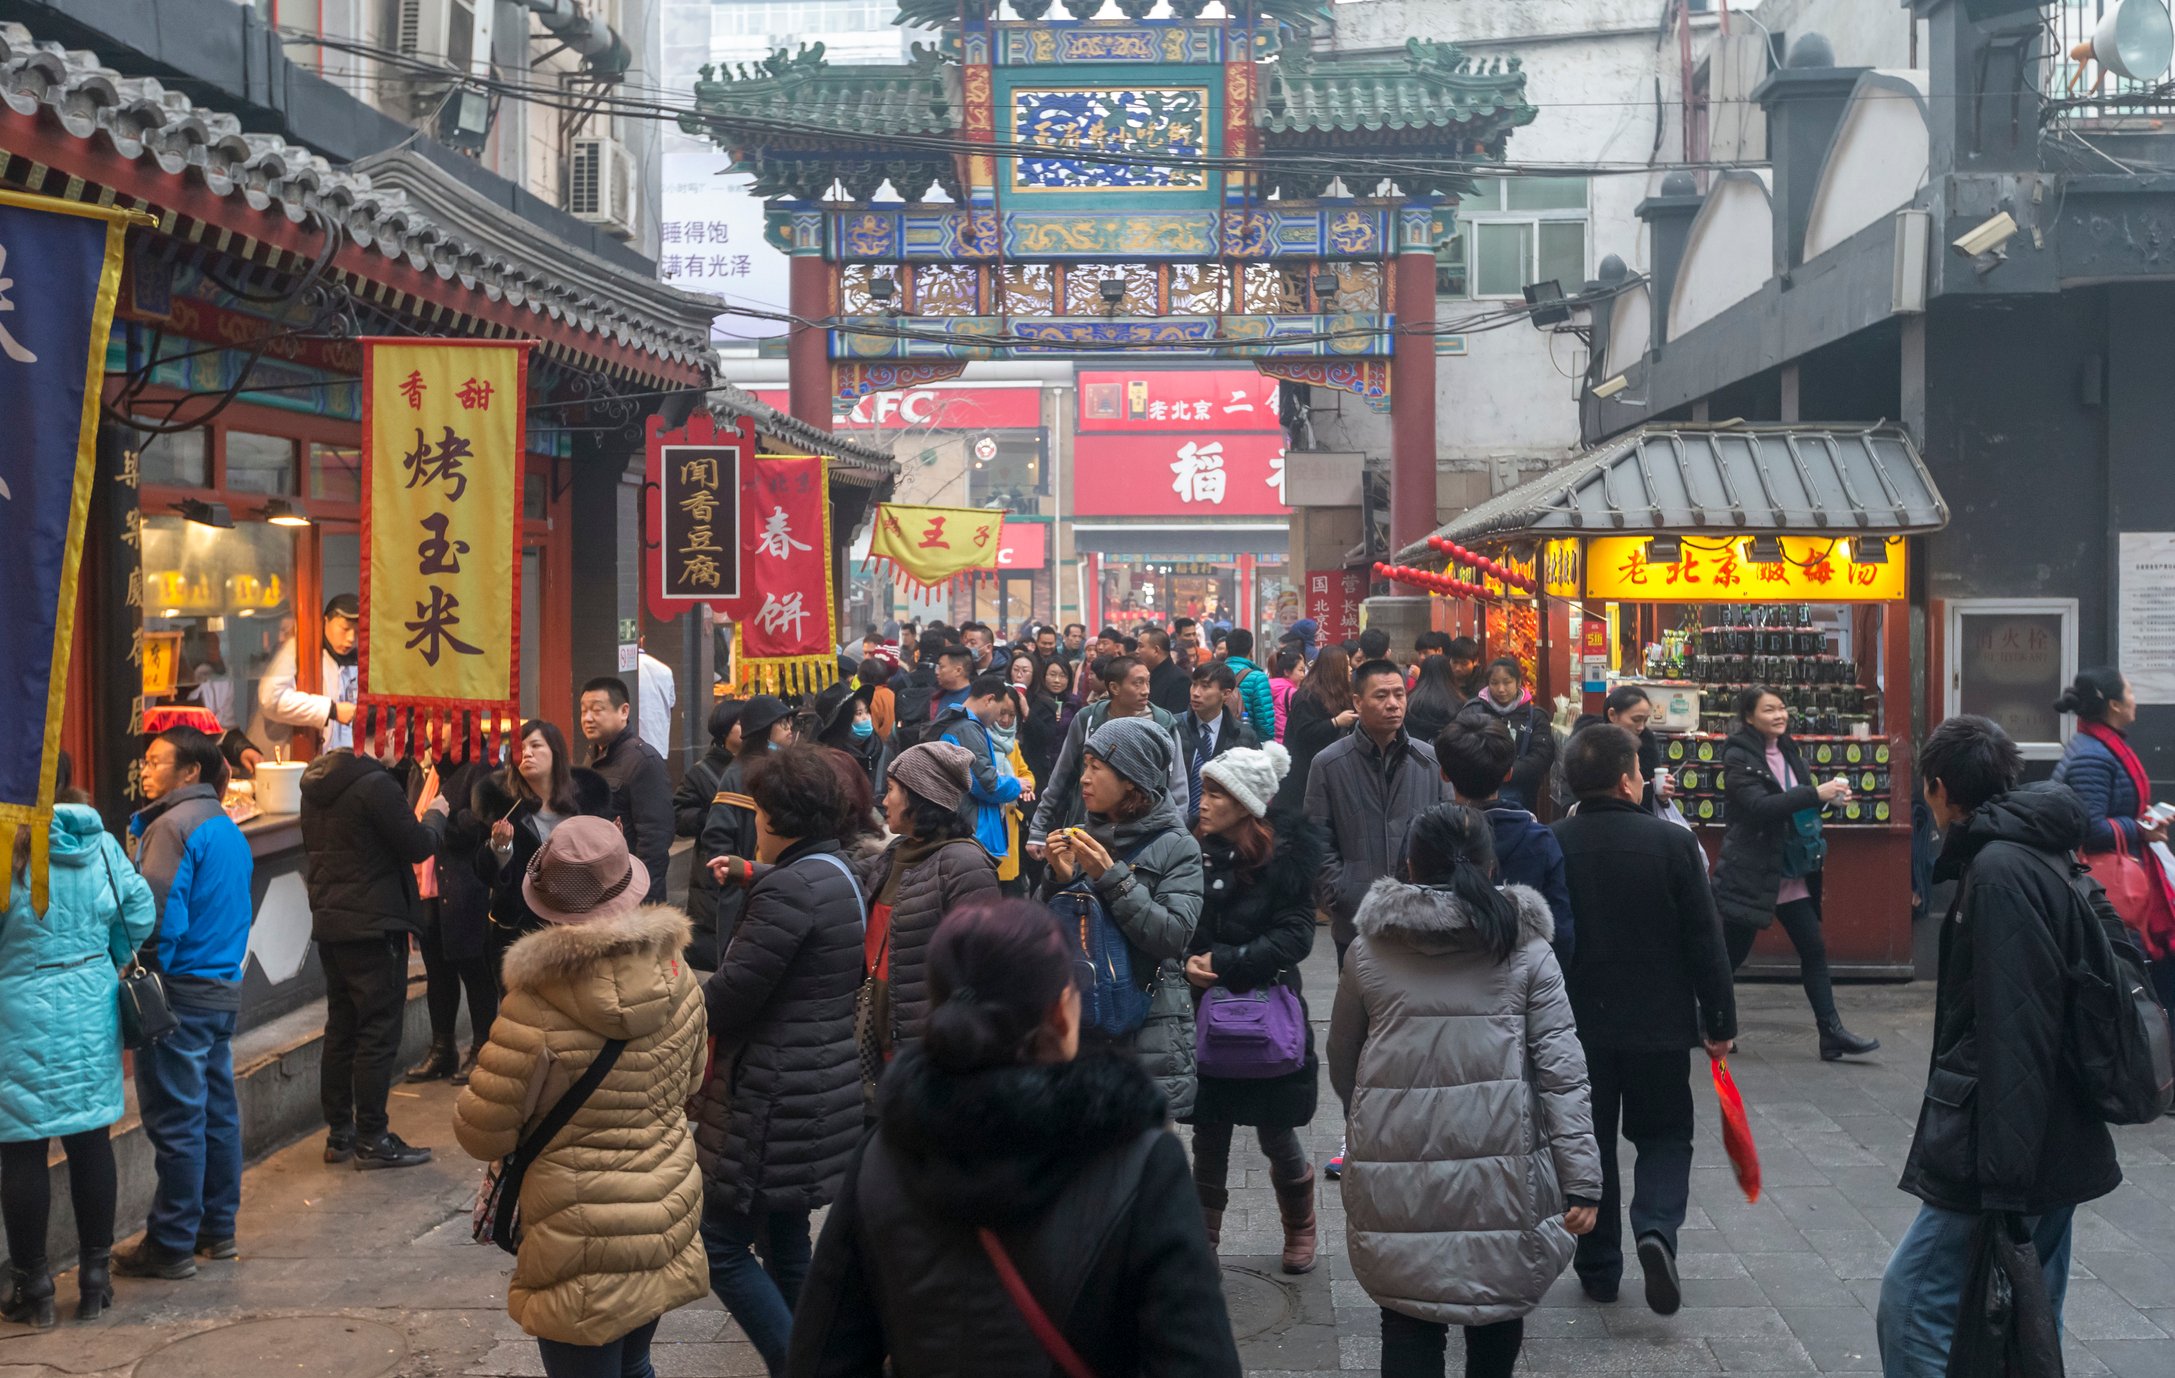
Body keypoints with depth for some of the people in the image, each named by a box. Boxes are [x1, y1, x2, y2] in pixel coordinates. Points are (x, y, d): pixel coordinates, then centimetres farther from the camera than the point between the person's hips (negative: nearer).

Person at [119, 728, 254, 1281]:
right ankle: (218, 1227, 23)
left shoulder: (172, 826, -14)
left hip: (179, 990, -9)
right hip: (224, 989, 9)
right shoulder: (228, 829, 13)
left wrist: (144, 968, -7)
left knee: (176, 1121, -3)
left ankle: (171, 1244, 4)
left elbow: (159, 917, -20)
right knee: (217, 1110, 14)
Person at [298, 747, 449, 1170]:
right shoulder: (375, 785, -19)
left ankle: (339, 1133, 21)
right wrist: (435, 814, 3)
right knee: (378, 1031, -2)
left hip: (329, 923, 9)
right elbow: (418, 846, -15)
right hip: (374, 925, -8)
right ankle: (372, 1138, 2)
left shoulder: (316, 785, 8)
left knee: (341, 1028, 15)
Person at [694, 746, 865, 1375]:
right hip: (823, 1085, 10)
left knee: (722, 1245, -2)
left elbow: (732, 994, -21)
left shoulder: (789, 888, -20)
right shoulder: (840, 874, 10)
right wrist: (754, 873, 36)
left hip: (775, 1098, -10)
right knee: (785, 1243, 16)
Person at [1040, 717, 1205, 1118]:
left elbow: (1173, 937, -16)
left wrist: (1111, 877, -19)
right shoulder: (1086, 838, 9)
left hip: (1149, 1022, -5)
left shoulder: (1177, 847, -5)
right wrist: (1058, 879, -9)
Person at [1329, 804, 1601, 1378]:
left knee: (1409, 1328, 9)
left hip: (1398, 1171, 0)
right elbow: (1562, 1071, -7)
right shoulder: (1526, 952, 0)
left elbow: (1342, 1063, 13)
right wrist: (1581, 1180, -7)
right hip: (1503, 1172, 0)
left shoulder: (1366, 952, 3)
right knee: (1500, 1306, 21)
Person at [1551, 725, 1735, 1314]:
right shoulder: (1673, 842, -11)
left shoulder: (1549, 847, -6)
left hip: (1575, 1023, 1)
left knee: (1588, 1142, 14)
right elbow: (1705, 940, -8)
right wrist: (1719, 1022, 1)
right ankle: (1656, 1228, -9)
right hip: (1660, 1023, -1)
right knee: (1664, 1134, 15)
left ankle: (1598, 1269, 19)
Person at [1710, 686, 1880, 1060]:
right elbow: (1759, 806, -25)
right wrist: (1816, 794, -30)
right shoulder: (1739, 757, -12)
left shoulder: (1787, 751, 11)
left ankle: (1832, 1033, 7)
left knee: (1814, 949, 4)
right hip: (1751, 874, -7)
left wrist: (1829, 796, -1)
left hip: (1791, 873, 7)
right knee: (1731, 954, 2)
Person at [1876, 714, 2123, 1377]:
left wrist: (2005, 1183, -22)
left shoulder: (2000, 870, -17)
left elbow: (2016, 1032, -23)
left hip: (2013, 1154, -10)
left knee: (1912, 1308, -8)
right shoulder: (2045, 856, 14)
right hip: (2056, 1148, 10)